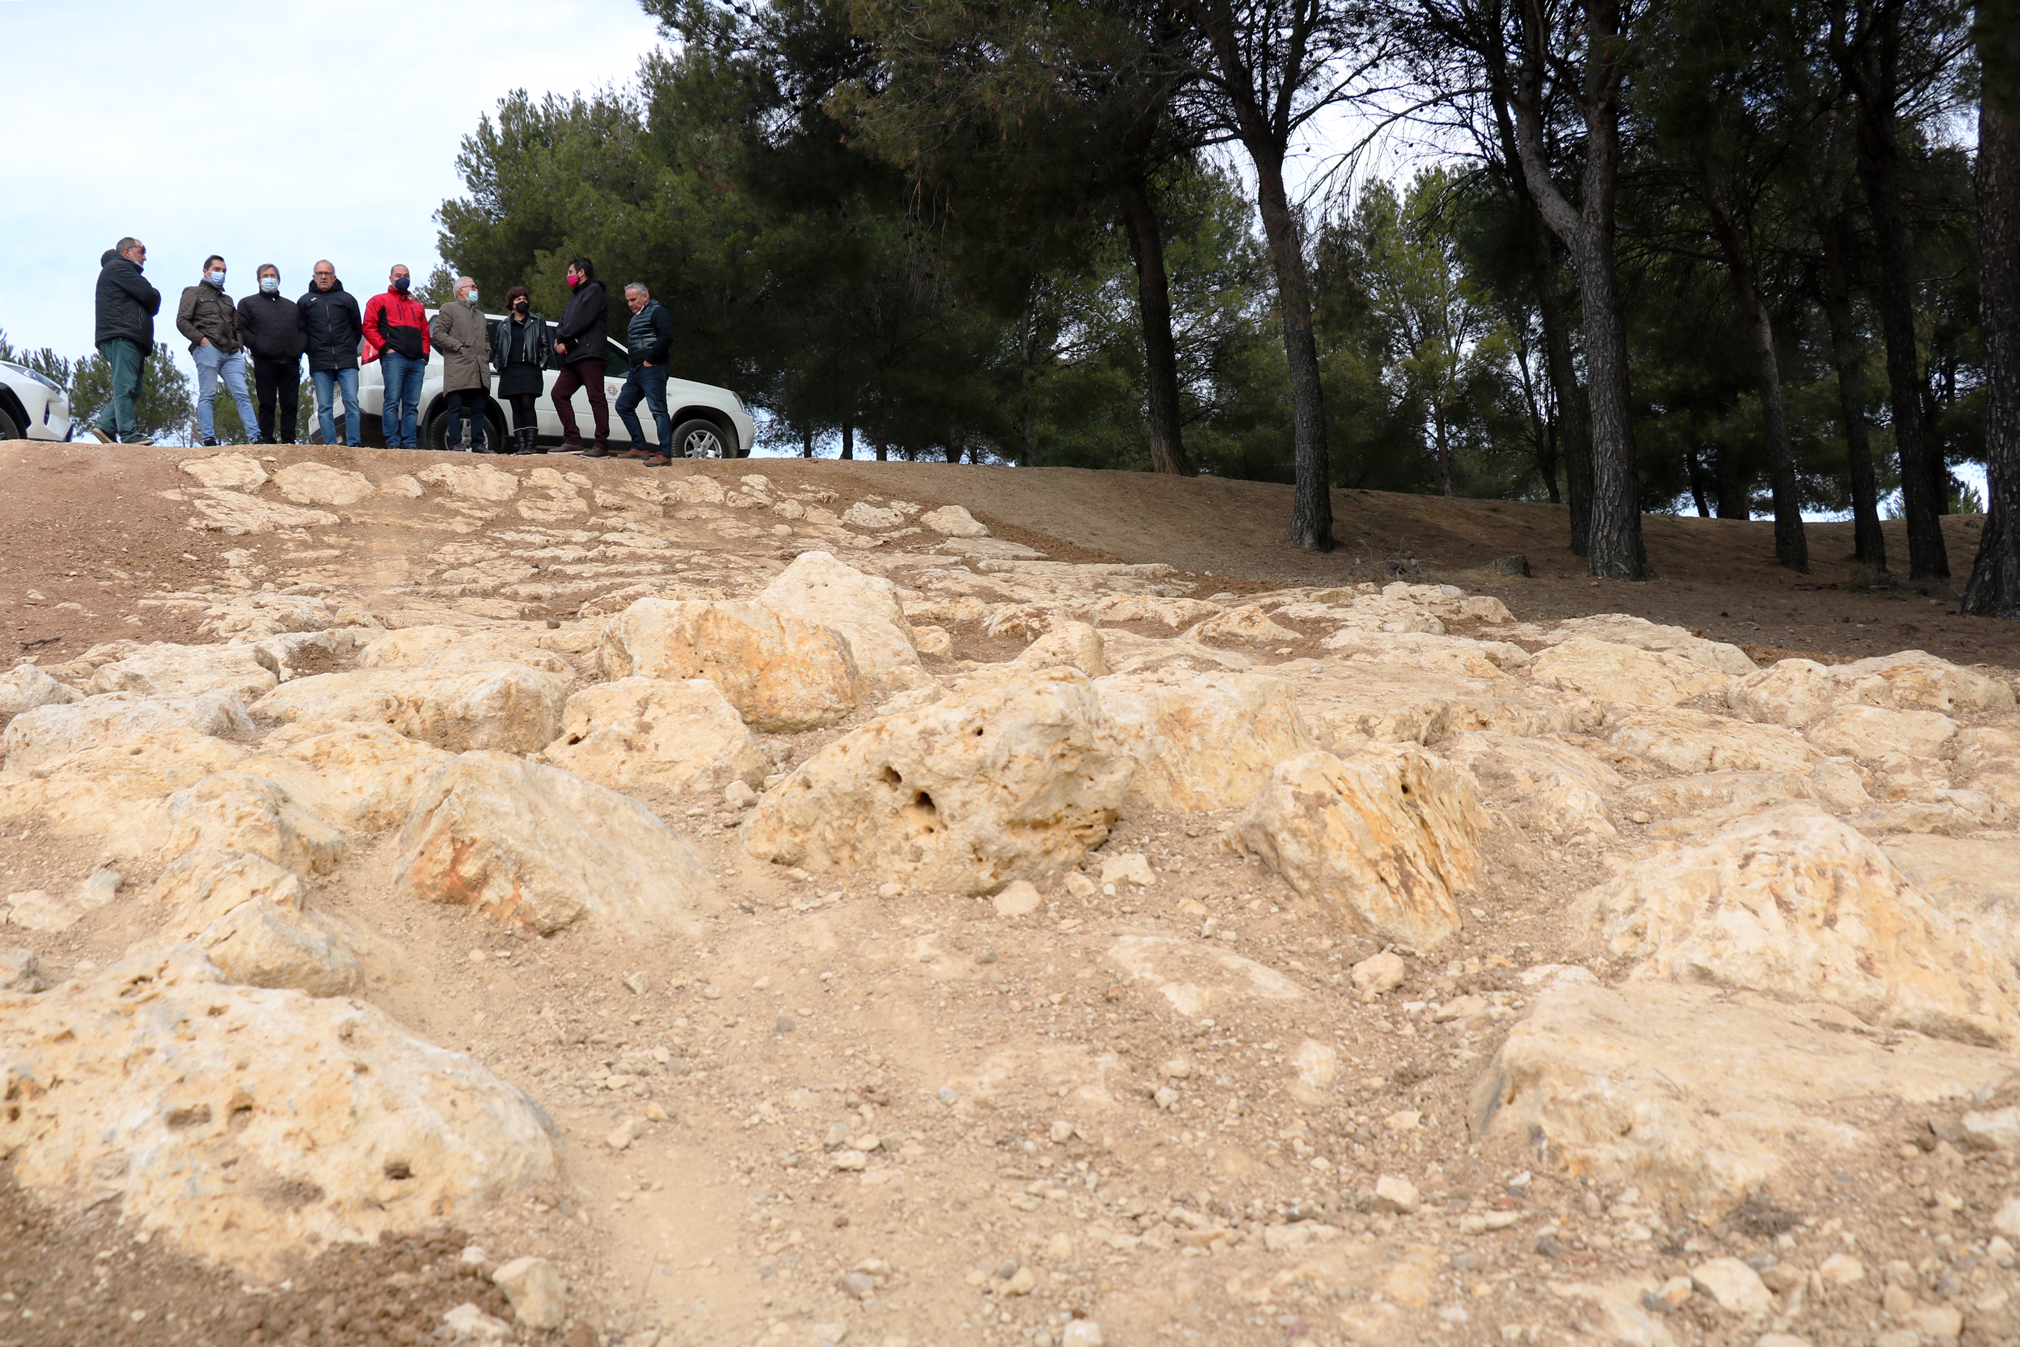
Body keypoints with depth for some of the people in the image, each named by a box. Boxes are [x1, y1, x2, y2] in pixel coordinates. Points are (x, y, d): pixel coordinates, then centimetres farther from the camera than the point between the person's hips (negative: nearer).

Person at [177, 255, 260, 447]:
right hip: (208, 350, -5)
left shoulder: (227, 299, 29)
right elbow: (182, 321, 1)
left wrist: (239, 344, 11)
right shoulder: (194, 293, 11)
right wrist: (200, 339, -11)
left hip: (231, 353, 5)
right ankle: (209, 439, -13)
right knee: (207, 395, -8)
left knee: (242, 394, -6)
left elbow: (236, 326, 30)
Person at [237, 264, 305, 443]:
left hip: (290, 363, 3)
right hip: (265, 362, -3)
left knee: (291, 405, -2)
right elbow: (241, 329, 4)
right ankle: (268, 442, -5)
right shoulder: (248, 303, 15)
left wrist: (299, 349, 2)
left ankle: (289, 442, -1)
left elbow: (302, 331, 21)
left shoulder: (292, 306, 26)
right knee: (267, 405, -5)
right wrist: (257, 345, -10)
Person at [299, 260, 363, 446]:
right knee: (324, 408, -3)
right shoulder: (305, 301, 14)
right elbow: (301, 332, 11)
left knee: (351, 403, -9)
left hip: (347, 362, -1)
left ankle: (353, 445, -9)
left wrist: (348, 349, 9)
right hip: (320, 363, 1)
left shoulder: (347, 299, 13)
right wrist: (306, 348, -5)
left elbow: (358, 328, 16)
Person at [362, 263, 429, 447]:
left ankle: (409, 443, 0)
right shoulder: (379, 301, 13)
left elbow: (425, 333, 27)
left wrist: (424, 354, 10)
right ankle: (392, 443, -15)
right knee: (393, 401, -12)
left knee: (412, 405, 1)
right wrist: (385, 347, -9)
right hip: (394, 358, -5)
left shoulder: (417, 306, 29)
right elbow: (368, 327, 2)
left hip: (417, 362, 5)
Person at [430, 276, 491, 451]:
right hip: (458, 370, -6)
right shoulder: (448, 309, 7)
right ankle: (456, 444, -8)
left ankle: (477, 444, 5)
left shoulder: (480, 314, 29)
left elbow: (486, 338, 37)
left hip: (479, 371, 6)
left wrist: (487, 351, 16)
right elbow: (437, 332, -3)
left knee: (478, 409, 3)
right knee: (456, 409, -7)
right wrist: (458, 346, -11)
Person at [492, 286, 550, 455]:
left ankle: (531, 444, -15)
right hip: (510, 372, 3)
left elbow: (546, 345, 9)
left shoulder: (537, 322, 12)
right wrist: (498, 365, 8)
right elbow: (496, 348, 22)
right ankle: (521, 445, 0)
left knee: (527, 405, -13)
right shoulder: (503, 325, 19)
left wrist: (541, 364, -2)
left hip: (529, 370, -3)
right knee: (516, 408, 1)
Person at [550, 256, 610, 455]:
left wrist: (561, 339, -5)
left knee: (596, 398, -12)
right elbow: (563, 323, 18)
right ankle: (572, 440, 5)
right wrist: (560, 340, -3)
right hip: (572, 357, 10)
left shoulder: (594, 290, -2)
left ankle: (602, 445, -16)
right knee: (559, 393, 4)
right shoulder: (576, 295, 27)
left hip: (590, 355, -10)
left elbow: (582, 320, -13)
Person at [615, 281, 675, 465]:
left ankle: (664, 453, -15)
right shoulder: (636, 316, 23)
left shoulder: (656, 311, -6)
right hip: (636, 370, 11)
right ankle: (639, 448, 14)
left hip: (651, 369, -11)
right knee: (623, 405, 12)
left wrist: (650, 359, -19)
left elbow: (666, 336, -19)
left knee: (658, 409, -13)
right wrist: (635, 363, 10)